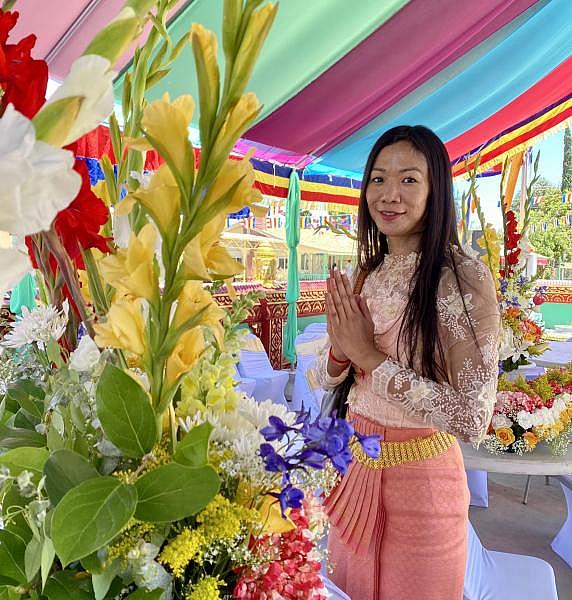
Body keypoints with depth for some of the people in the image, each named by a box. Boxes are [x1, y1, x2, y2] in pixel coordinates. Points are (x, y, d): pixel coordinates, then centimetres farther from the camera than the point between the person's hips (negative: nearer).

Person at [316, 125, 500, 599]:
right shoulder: (368, 274, -1)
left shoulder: (465, 278, -20)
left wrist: (371, 357, -23)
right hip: (354, 465, 6)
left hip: (419, 477, -5)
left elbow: (473, 420, -24)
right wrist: (340, 351, -18)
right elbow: (327, 378, 4)